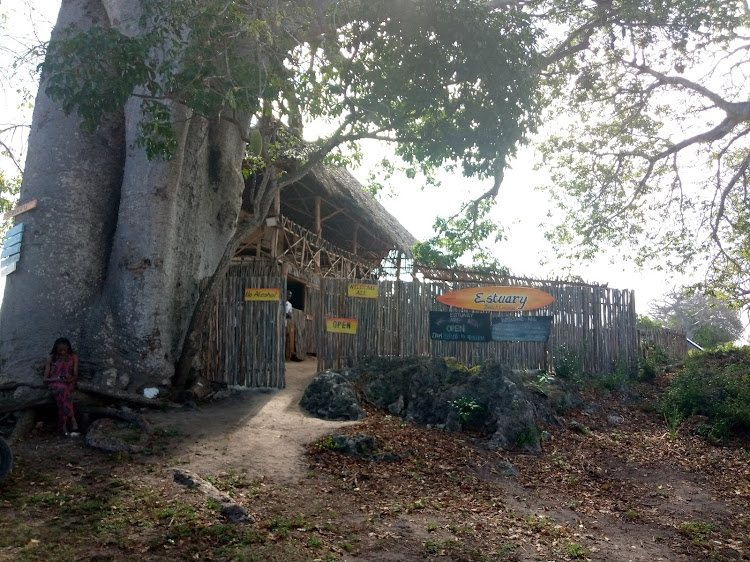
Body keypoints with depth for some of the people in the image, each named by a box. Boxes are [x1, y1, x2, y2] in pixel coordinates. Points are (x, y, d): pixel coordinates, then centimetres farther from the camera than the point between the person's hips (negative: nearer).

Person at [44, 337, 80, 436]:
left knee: (62, 394, -37)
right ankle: (73, 421, -43)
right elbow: (46, 378, 6)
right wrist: (55, 379, -14)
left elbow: (75, 376, 6)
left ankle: (64, 425, -38)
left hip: (68, 383, 1)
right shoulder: (51, 357, 8)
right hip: (54, 383, 0)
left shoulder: (73, 357, 9)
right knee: (63, 389, -38)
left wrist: (69, 380, -16)